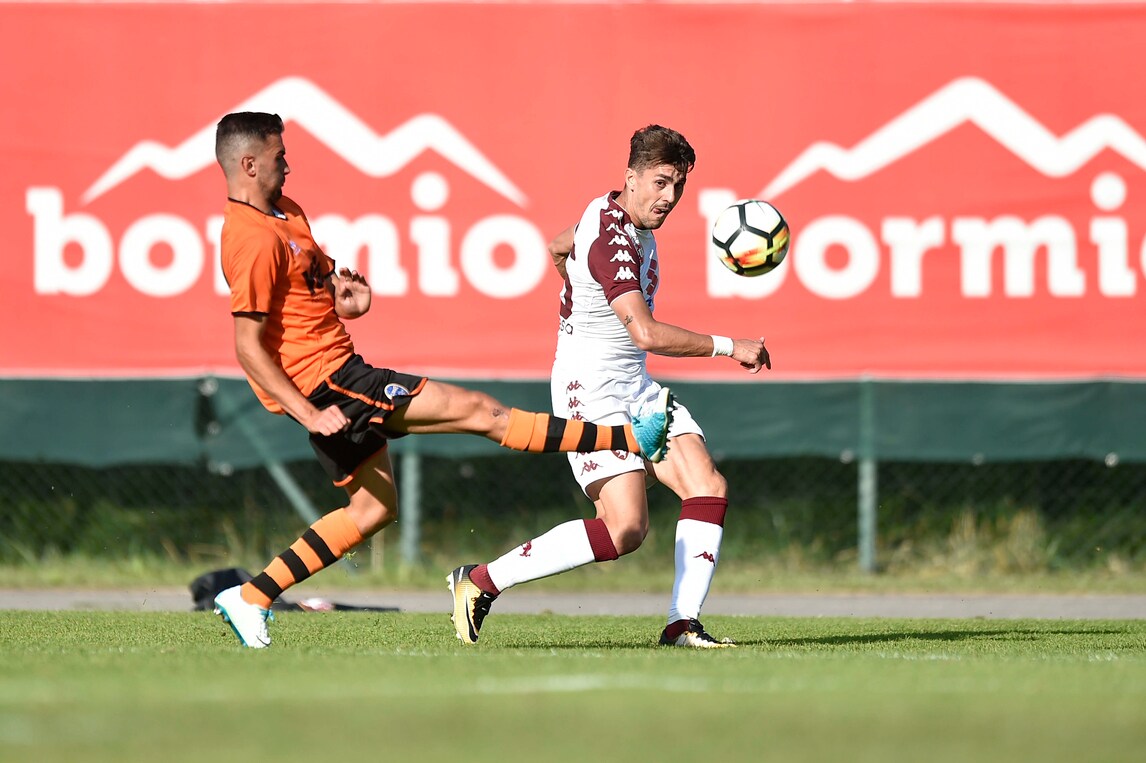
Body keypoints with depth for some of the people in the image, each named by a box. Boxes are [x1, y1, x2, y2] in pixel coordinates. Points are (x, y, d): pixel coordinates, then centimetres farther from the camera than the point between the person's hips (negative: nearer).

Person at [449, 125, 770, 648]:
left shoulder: (614, 213, 8)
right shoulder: (612, 240, -23)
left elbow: (557, 248, 29)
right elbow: (647, 334, -31)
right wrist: (729, 347, -24)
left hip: (635, 388, 10)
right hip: (592, 390, -10)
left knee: (708, 487, -4)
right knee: (625, 528, -18)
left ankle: (683, 624, -4)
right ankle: (481, 583, -8)